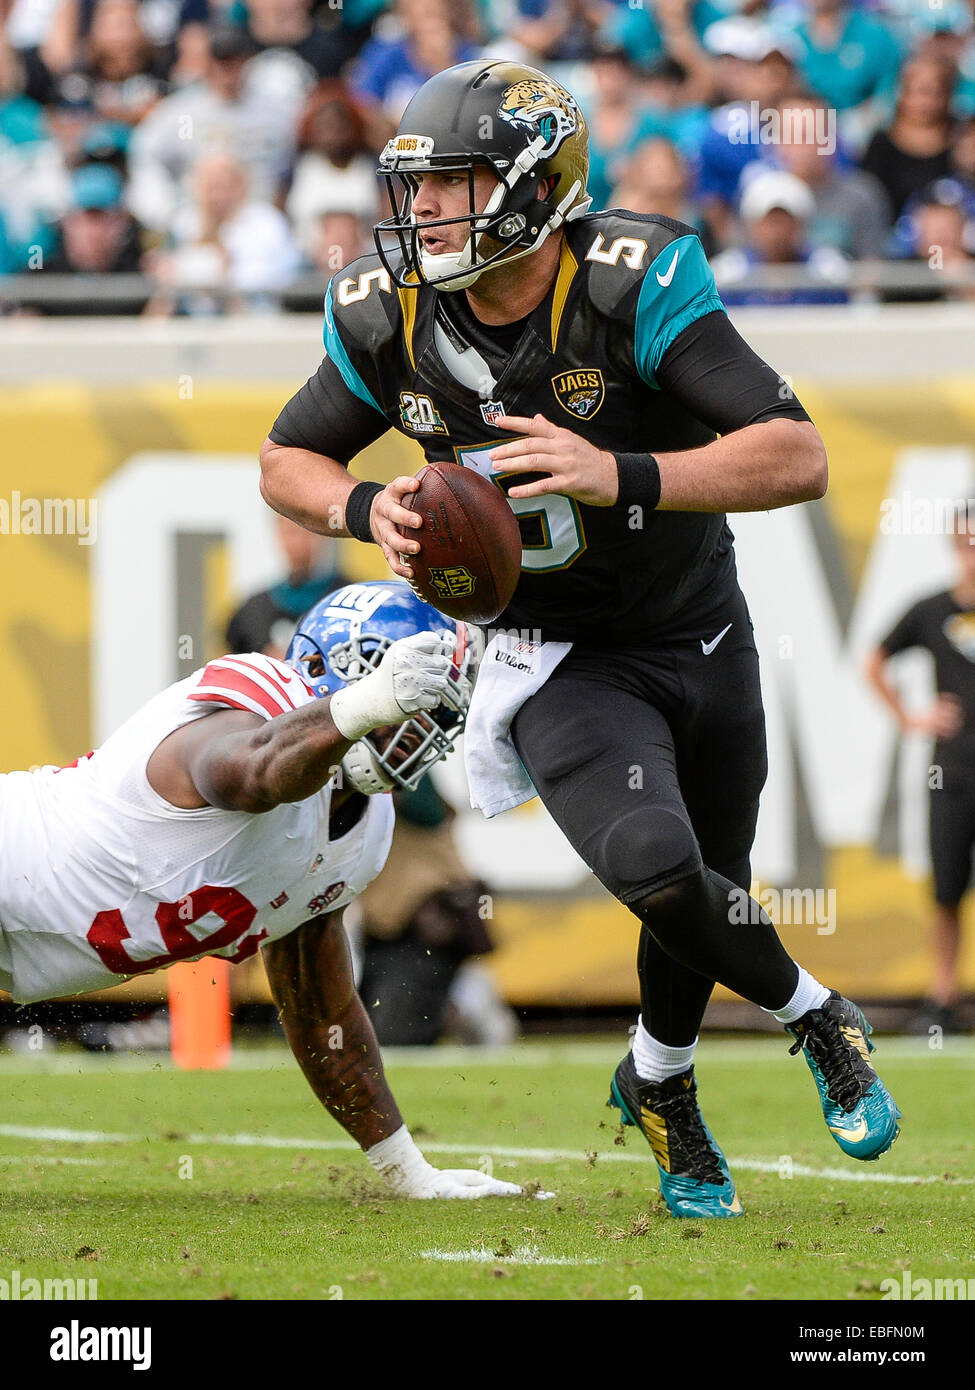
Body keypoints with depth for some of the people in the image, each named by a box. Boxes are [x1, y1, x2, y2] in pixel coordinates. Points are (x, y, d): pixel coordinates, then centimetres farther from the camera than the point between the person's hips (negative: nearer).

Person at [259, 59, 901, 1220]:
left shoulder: (632, 286, -25)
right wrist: (367, 510, -19)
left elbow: (798, 460, -31)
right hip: (559, 663, 0)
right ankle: (814, 1016, 4)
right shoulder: (391, 317, -14)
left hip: (697, 636, 0)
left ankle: (659, 1084, 47)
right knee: (653, 867, -24)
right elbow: (288, 461, 4)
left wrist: (618, 476, -43)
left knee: (708, 894, 14)